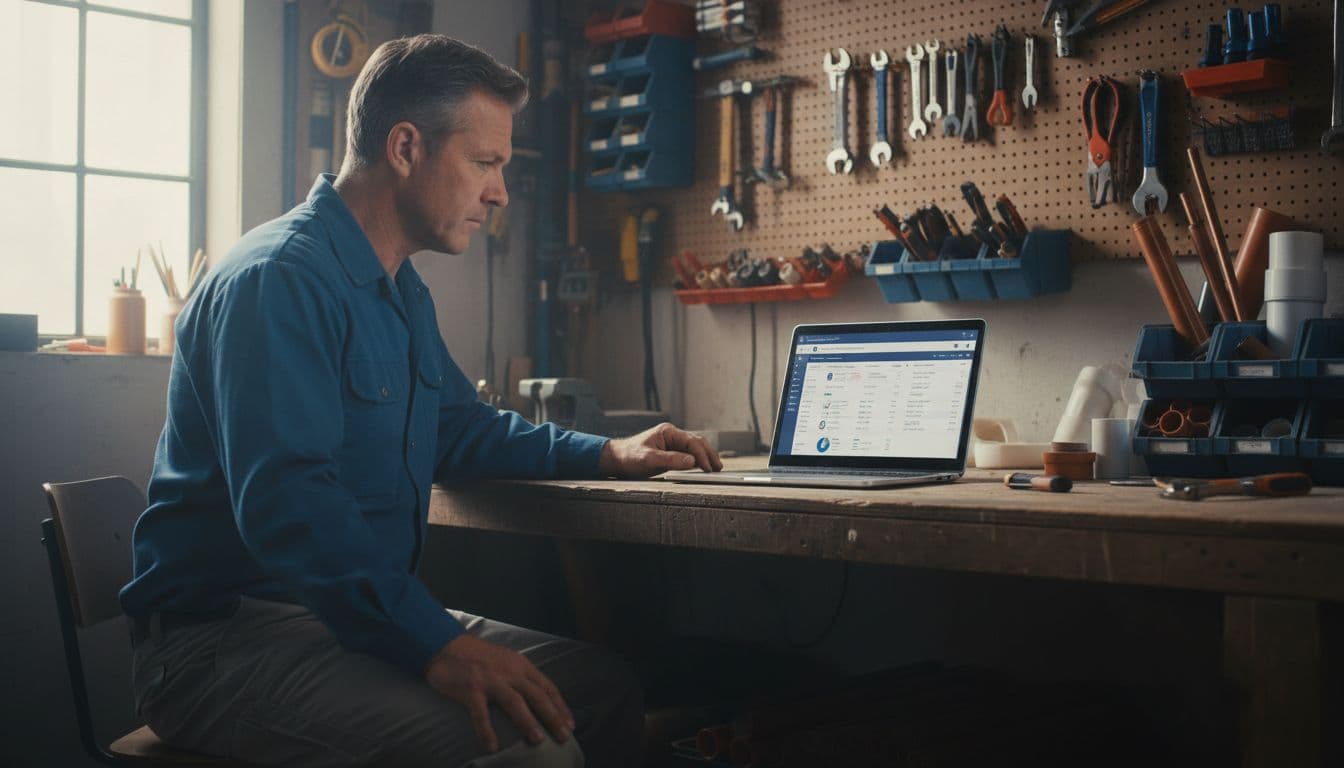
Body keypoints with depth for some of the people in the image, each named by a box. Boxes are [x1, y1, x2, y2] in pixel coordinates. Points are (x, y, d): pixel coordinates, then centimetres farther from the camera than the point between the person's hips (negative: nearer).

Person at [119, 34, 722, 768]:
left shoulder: (402, 293, 17)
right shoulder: (278, 278, -18)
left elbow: (460, 427, 31)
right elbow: (287, 504, -29)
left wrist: (607, 454, 19)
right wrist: (435, 646, -36)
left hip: (364, 613, 10)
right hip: (226, 638, -10)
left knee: (604, 683, 6)